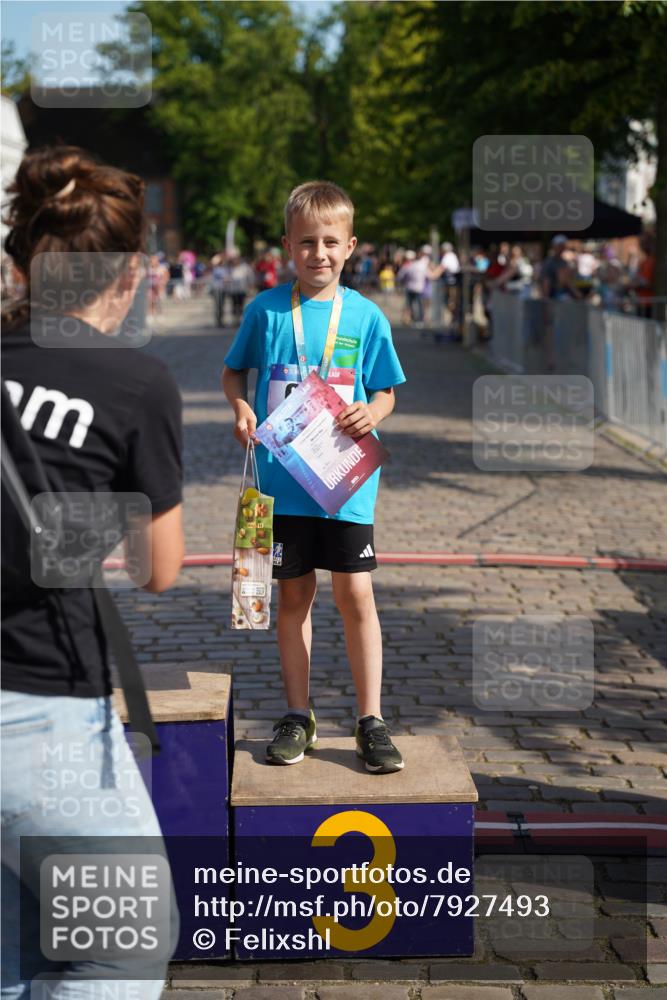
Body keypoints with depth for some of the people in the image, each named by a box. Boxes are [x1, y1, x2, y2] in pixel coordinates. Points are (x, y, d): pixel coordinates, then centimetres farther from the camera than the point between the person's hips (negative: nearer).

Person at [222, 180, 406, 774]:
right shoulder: (266, 310, 1)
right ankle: (298, 716, 22)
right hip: (283, 478, 1)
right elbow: (234, 371, 14)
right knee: (294, 596, 10)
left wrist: (372, 413, -14)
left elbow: (385, 392, 8)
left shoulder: (365, 316, 1)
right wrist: (240, 407, -6)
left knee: (356, 594, -2)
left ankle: (371, 721, 9)